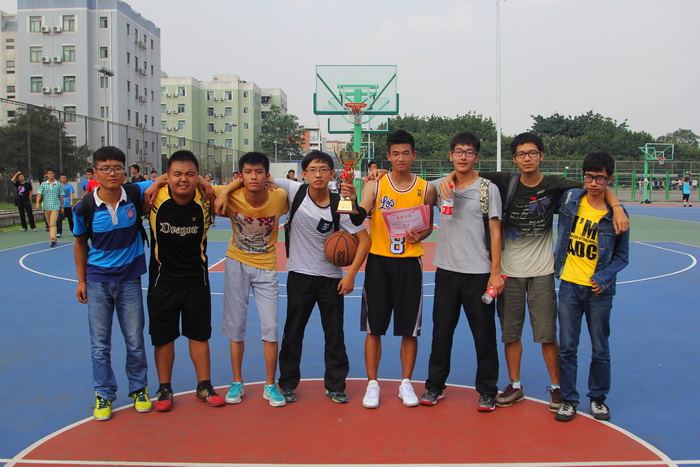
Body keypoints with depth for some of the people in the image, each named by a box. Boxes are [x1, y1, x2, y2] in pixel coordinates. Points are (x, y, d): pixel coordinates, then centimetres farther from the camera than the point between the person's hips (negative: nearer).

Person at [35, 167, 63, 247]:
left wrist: (62, 206, 10)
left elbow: (61, 196, 9)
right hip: (46, 206, 3)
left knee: (53, 223, -17)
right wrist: (37, 203, -16)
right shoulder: (43, 184, 8)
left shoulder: (58, 184, 5)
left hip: (55, 206, -3)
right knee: (49, 224, 11)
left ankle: (52, 239, -26)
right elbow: (39, 194, -1)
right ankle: (53, 239, 22)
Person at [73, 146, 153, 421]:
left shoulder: (135, 194, -11)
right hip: (98, 281, 0)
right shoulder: (85, 207, -10)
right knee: (100, 344, 7)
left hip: (129, 279, 0)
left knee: (135, 341, 10)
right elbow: (80, 244, 5)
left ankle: (139, 389, 29)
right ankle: (104, 395, 23)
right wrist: (81, 280, 6)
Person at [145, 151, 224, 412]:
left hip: (196, 280, 1)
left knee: (199, 335, 11)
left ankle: (204, 387, 26)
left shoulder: (204, 201, -13)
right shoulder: (155, 199, -17)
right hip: (162, 281, 0)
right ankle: (164, 389, 27)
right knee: (163, 338, 10)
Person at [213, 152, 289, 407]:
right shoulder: (231, 196, -15)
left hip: (266, 267, 0)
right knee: (236, 325, 7)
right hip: (237, 263, 0)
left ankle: (270, 386, 15)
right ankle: (237, 382, 23)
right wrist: (227, 189, -18)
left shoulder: (279, 197, -16)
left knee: (271, 327, -1)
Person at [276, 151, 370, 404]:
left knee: (335, 334, 7)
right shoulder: (294, 190, -9)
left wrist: (351, 274, -12)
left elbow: (364, 239, -6)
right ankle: (288, 383, 25)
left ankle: (335, 385, 22)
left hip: (332, 277, 0)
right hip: (299, 275, 0)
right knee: (293, 332, 9)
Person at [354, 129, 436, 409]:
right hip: (378, 262, -1)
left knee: (409, 328, 6)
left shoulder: (425, 189, 3)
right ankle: (372, 384, 18)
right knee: (374, 328, 5)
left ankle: (406, 383, 22)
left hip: (409, 263, 1)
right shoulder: (375, 186, 0)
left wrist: (420, 235, -10)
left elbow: (428, 225, 12)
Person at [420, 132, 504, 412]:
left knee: (484, 335, 5)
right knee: (441, 331, 10)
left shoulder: (488, 188, -2)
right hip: (446, 270, 3)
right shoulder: (440, 186, 7)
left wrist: (496, 272, -9)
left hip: (479, 272, -3)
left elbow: (495, 232, -3)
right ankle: (435, 386, 24)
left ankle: (487, 391, 19)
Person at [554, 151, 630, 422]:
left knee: (601, 350, 11)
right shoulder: (569, 200, -3)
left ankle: (598, 398, 30)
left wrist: (605, 278, -15)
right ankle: (568, 399, 19)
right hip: (569, 286, 1)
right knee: (567, 348, 5)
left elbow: (622, 257, 1)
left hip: (600, 291, -1)